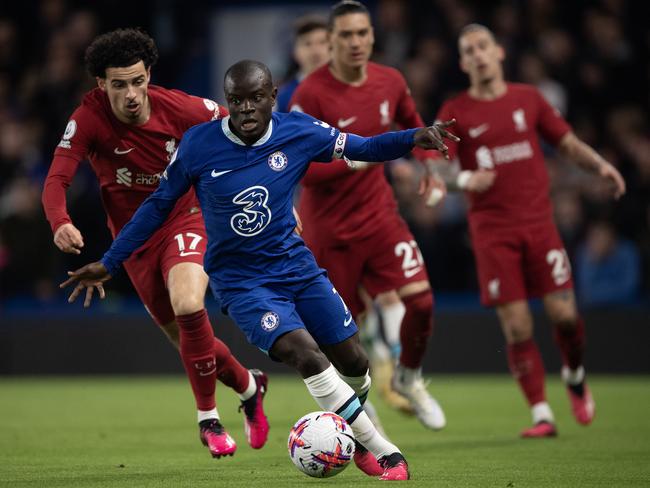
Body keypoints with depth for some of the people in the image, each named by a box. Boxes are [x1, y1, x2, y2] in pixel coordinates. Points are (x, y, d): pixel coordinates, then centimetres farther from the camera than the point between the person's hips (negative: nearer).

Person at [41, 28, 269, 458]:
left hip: (185, 220, -2)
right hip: (136, 241, 2)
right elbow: (57, 180, -26)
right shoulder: (89, 118, -19)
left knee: (188, 307, -29)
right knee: (189, 341, 10)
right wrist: (60, 223, -47)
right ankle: (249, 386, 42)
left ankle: (208, 418, -9)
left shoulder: (178, 108, -17)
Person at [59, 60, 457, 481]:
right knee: (306, 355, -24)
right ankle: (384, 454, -15)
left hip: (297, 266, 4)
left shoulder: (299, 132, -9)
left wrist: (414, 137, -17)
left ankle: (355, 435, 39)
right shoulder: (197, 145, -14)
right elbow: (159, 205, -1)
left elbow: (363, 148, 2)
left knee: (353, 361, 5)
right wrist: (108, 264, 2)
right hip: (241, 283, -4)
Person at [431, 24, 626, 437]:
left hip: (538, 221, 2)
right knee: (516, 326, -7)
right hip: (492, 230, -1)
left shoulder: (528, 98, 9)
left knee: (563, 312, -6)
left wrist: (600, 164, -4)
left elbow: (567, 142, 15)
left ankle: (575, 376, 24)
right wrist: (464, 179, -26)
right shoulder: (455, 113, 2)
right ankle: (541, 414, 1)